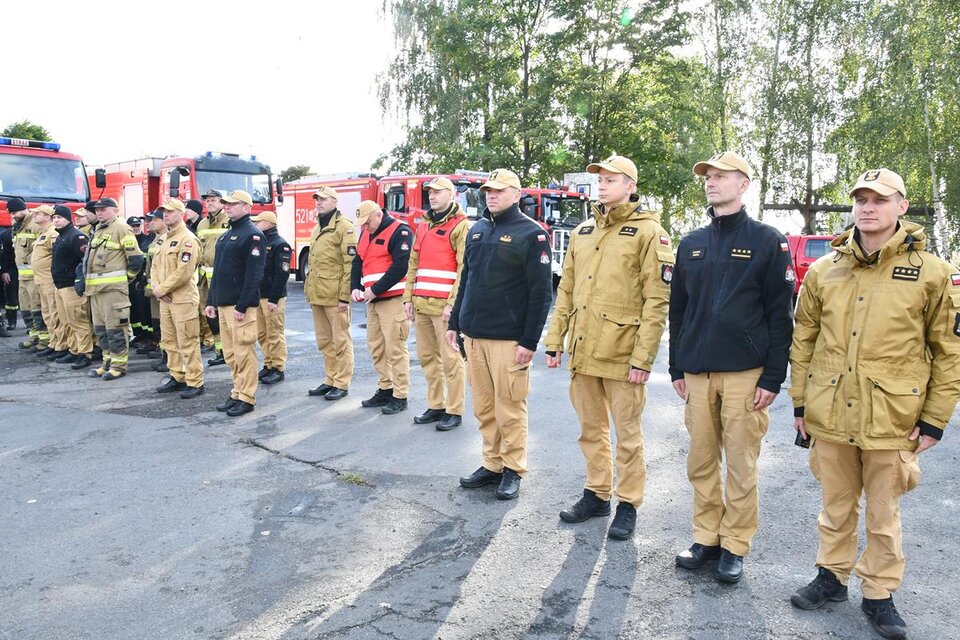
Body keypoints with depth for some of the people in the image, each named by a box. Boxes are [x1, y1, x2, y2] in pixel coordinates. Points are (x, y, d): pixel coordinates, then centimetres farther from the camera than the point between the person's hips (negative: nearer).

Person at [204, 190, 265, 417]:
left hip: (240, 305, -9)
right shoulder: (225, 236, 19)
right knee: (230, 354, 12)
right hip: (223, 304, 9)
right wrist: (211, 301, 17)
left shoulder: (252, 235, -10)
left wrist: (242, 305, -21)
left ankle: (246, 398, 3)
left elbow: (254, 274, -17)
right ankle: (237, 393, 21)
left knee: (244, 352, -4)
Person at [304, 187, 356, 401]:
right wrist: (309, 291, 20)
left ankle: (341, 383, 8)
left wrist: (345, 296, -18)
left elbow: (350, 264, -15)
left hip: (335, 296, -8)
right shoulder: (317, 228, 18)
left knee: (340, 341, 0)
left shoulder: (344, 227, -9)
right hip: (318, 295, 9)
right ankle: (330, 379, 24)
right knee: (324, 341, 14)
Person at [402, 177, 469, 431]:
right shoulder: (424, 227, 19)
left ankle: (454, 411, 7)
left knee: (451, 359, -2)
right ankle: (435, 406, 22)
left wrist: (453, 304, -18)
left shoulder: (461, 226, -5)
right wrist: (408, 298, 13)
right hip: (421, 304, 7)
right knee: (427, 357, 11)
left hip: (445, 305, -7)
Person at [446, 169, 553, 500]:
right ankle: (492, 465, 24)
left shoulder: (531, 234, -5)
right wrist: (454, 323, 14)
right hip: (473, 335, 6)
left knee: (509, 409, 2)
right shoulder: (477, 230, 14)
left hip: (508, 339, -6)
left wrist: (530, 342, -14)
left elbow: (541, 292, -10)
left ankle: (513, 470, 16)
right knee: (484, 407, 11)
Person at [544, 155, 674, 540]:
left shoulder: (649, 232, -6)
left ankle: (628, 505, 20)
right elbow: (566, 291, 15)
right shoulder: (582, 232, 13)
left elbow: (658, 300, -11)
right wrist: (555, 341, 10)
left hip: (621, 354, -6)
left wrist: (643, 358, -16)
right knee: (591, 429, 16)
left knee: (627, 434, 6)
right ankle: (596, 495, 31)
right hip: (582, 350, 6)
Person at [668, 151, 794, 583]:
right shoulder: (691, 244, 12)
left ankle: (734, 547, 18)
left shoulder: (767, 241, -1)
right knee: (701, 463, 10)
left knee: (741, 466, 4)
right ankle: (706, 538, 24)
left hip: (745, 374, -4)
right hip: (697, 373, 4)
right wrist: (677, 368, 11)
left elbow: (780, 314, -4)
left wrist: (773, 377, -9)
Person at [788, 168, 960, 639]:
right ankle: (832, 576, 36)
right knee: (836, 507, 18)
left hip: (892, 421, -2)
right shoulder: (823, 270, 2)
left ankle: (879, 594, 31)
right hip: (829, 417, 2)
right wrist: (800, 403, 7)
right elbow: (803, 339, 8)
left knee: (883, 515, 12)